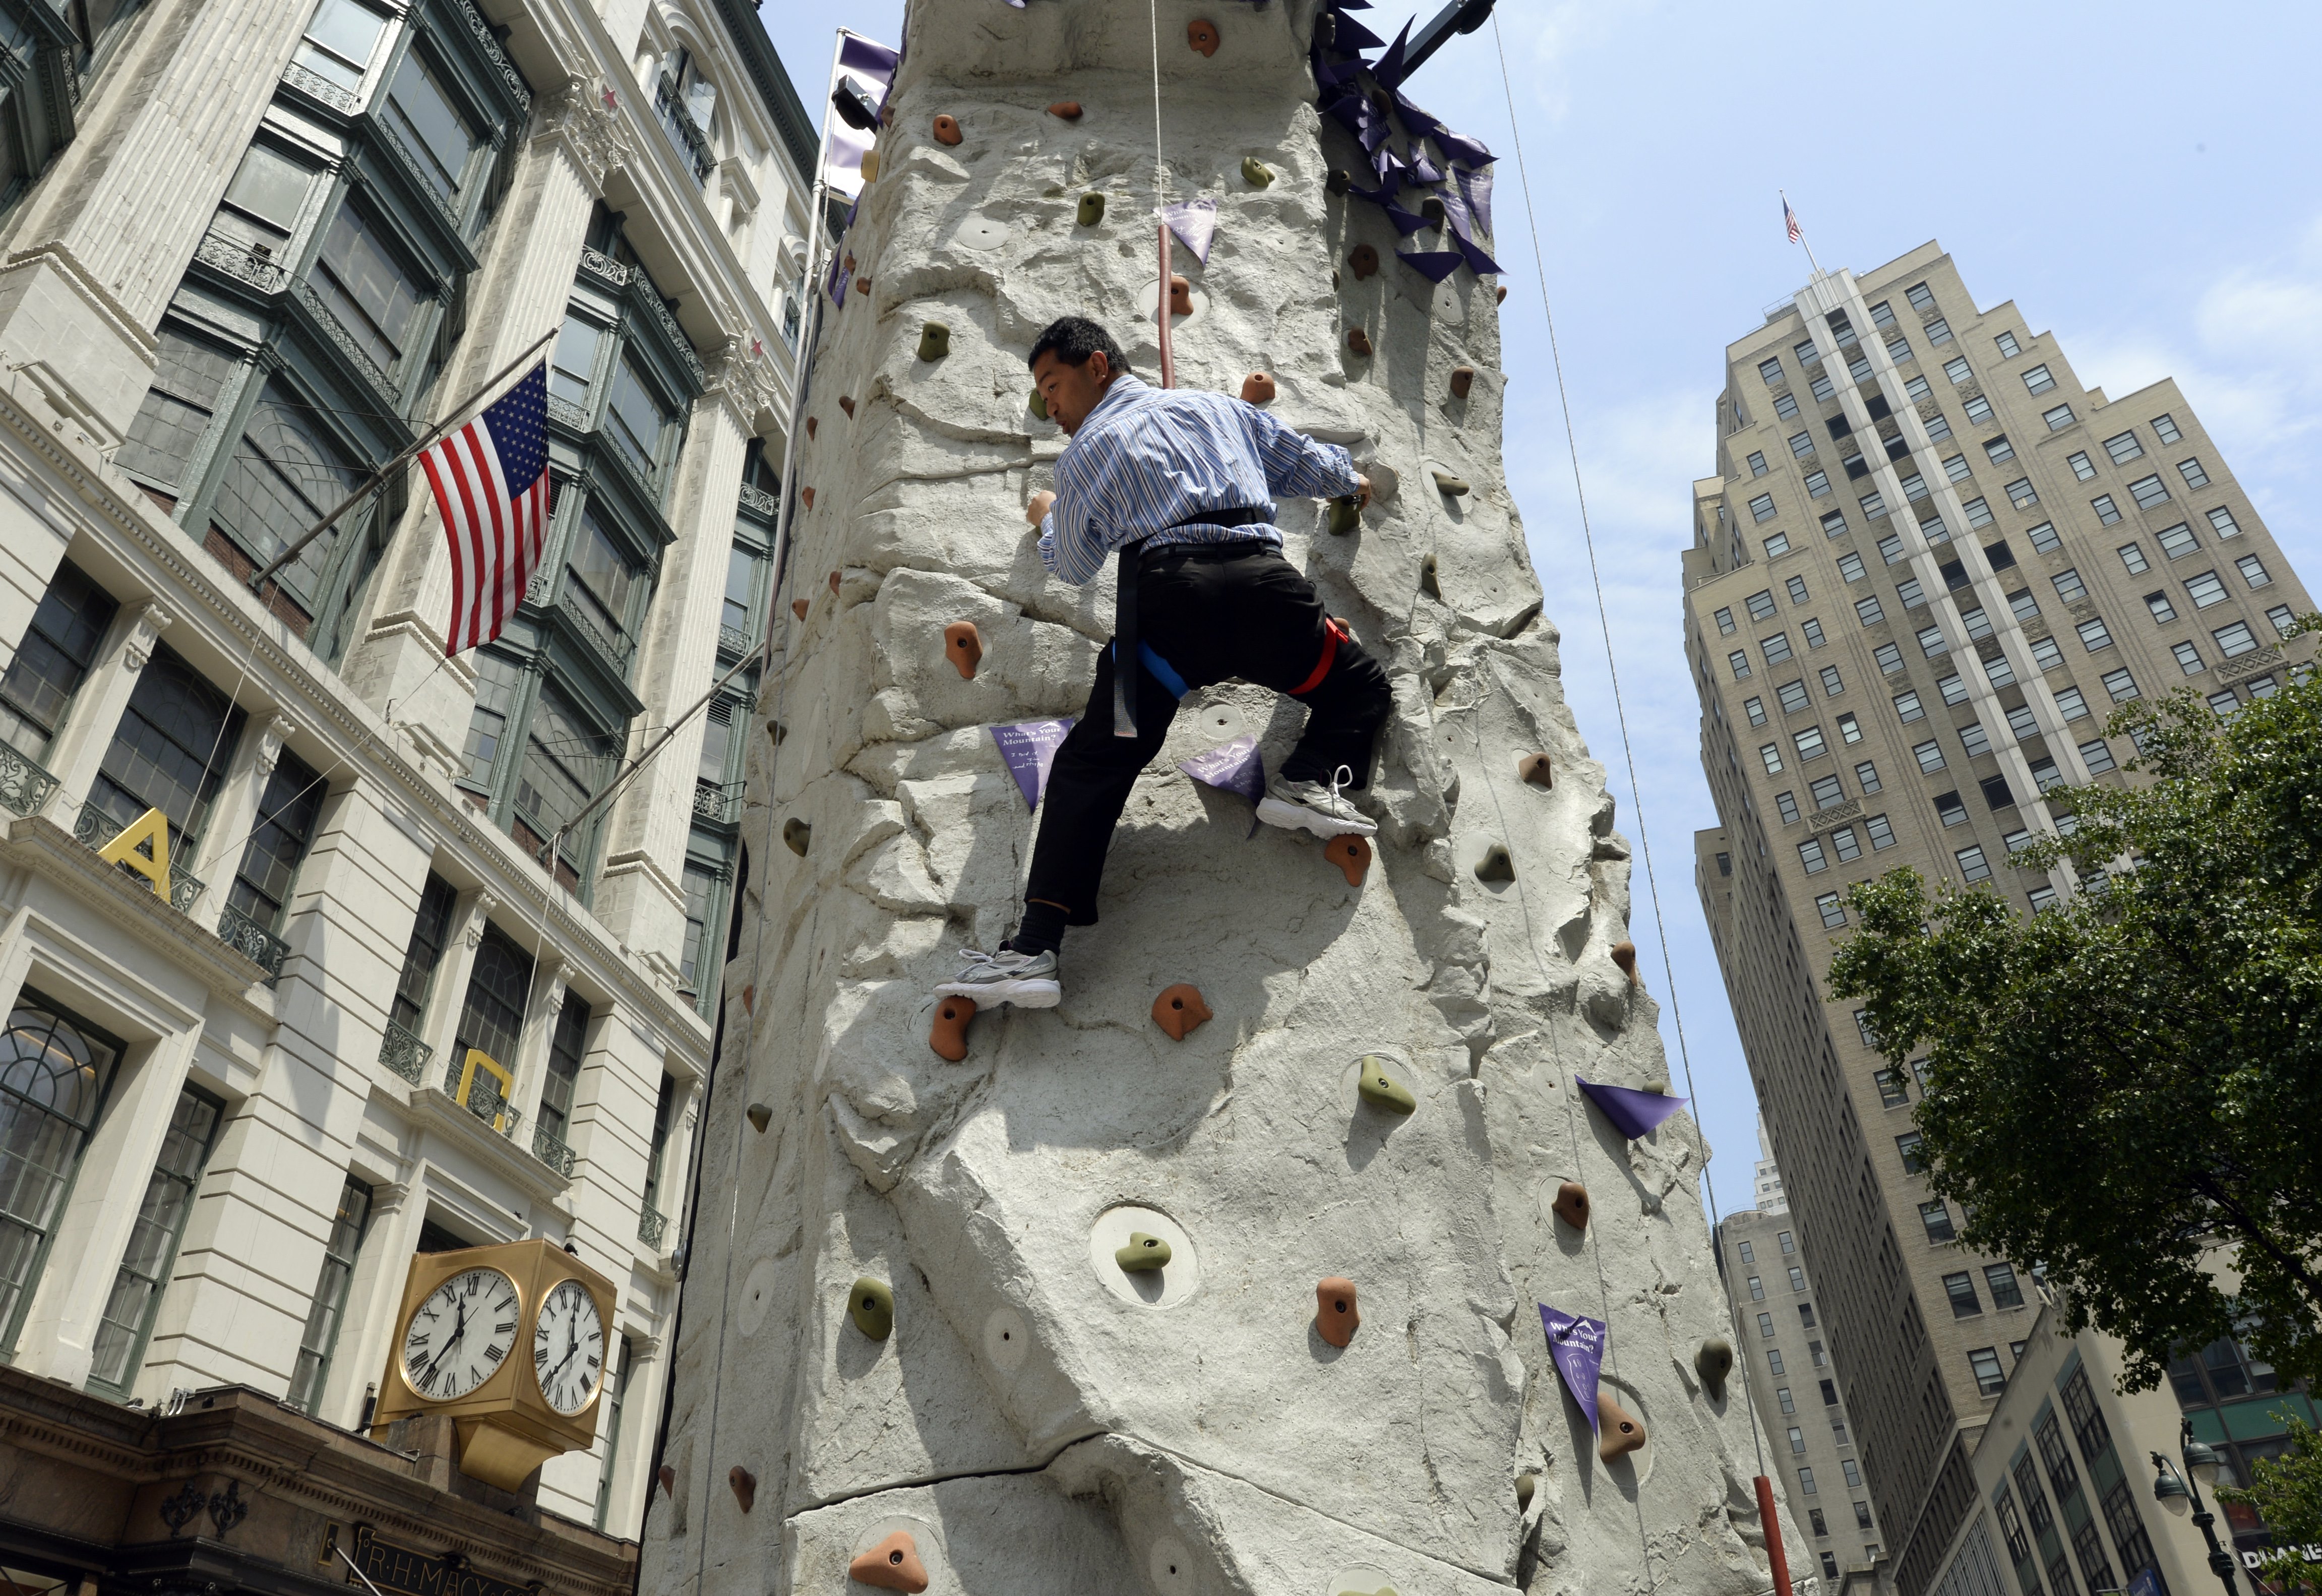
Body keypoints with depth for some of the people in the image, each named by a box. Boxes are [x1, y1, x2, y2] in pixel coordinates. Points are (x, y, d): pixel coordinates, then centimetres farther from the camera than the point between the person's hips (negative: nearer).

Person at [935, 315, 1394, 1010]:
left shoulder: (1084, 452, 18)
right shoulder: (1219, 406, 27)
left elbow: (1076, 569, 26)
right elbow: (1306, 463, 35)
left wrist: (1048, 521, 47)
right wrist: (1352, 480, 57)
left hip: (1166, 594, -2)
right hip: (1261, 579, 2)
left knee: (1090, 767, 1)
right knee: (1362, 688, 26)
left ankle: (1035, 948, -7)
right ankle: (1310, 779, -2)